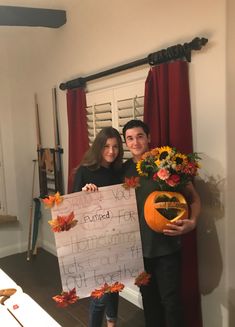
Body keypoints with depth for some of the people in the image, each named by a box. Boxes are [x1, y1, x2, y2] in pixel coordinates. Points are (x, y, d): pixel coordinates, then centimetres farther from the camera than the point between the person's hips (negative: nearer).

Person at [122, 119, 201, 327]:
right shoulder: (124, 169, 2)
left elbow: (193, 197, -3)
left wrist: (192, 222, -21)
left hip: (166, 245, -3)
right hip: (138, 245, 4)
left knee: (170, 300, 5)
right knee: (148, 297, 20)